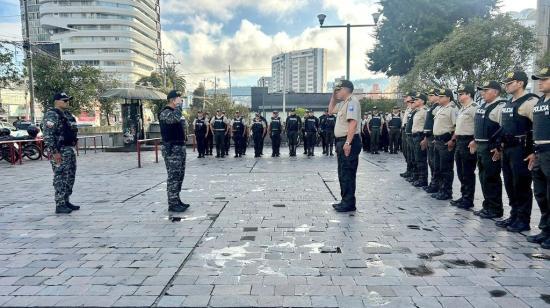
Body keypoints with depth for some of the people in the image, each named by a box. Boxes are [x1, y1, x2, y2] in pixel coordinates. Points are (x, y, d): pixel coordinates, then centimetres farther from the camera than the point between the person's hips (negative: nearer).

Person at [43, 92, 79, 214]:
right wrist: (54, 152, -23)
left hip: (69, 149, 9)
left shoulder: (67, 114, 17)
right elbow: (48, 135, -19)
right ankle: (60, 205, -1)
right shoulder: (52, 115, -12)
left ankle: (66, 201, 22)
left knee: (70, 177, 13)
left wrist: (72, 147, 19)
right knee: (60, 178, -6)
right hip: (59, 151, -9)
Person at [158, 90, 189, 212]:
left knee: (180, 175, 12)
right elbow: (174, 118, -36)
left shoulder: (176, 111, 18)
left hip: (180, 147, 10)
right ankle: (172, 204, -3)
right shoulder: (165, 113, -12)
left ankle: (177, 200, 20)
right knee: (173, 176, -8)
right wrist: (178, 104, -21)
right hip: (171, 149, -10)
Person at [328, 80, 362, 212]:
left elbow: (353, 123, -22)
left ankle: (349, 203, 0)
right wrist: (333, 96, 21)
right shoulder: (343, 103, 18)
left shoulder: (352, 102, -12)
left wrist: (348, 143, -28)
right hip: (342, 141, 10)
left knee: (348, 173, -6)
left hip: (348, 141, -10)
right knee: (343, 173, 14)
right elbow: (330, 110, 34)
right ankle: (345, 201, 23)